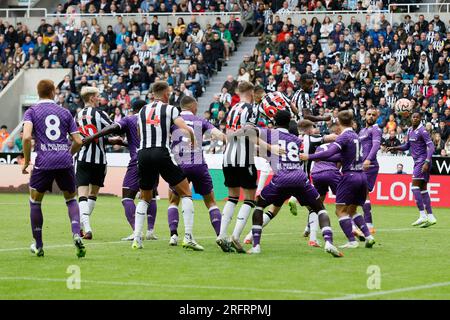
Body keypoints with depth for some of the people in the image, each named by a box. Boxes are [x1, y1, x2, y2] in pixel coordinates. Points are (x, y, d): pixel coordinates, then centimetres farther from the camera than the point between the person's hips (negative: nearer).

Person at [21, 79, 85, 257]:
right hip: (65, 162, 2)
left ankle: (38, 246, 18)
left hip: (43, 162, -2)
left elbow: (26, 137, -12)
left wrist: (26, 160, 0)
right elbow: (78, 141, 9)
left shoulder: (31, 112, 4)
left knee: (35, 202, 16)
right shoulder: (64, 112, 12)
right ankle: (76, 234, -9)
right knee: (71, 200, 17)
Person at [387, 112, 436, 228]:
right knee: (423, 189, 8)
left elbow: (431, 147, -19)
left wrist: (427, 162, -28)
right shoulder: (410, 131, 13)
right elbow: (407, 146, 22)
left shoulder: (422, 131, -13)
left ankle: (423, 216, -16)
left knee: (415, 186, -14)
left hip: (423, 161, -9)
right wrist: (395, 148, 6)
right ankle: (430, 217, 9)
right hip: (417, 162, 9)